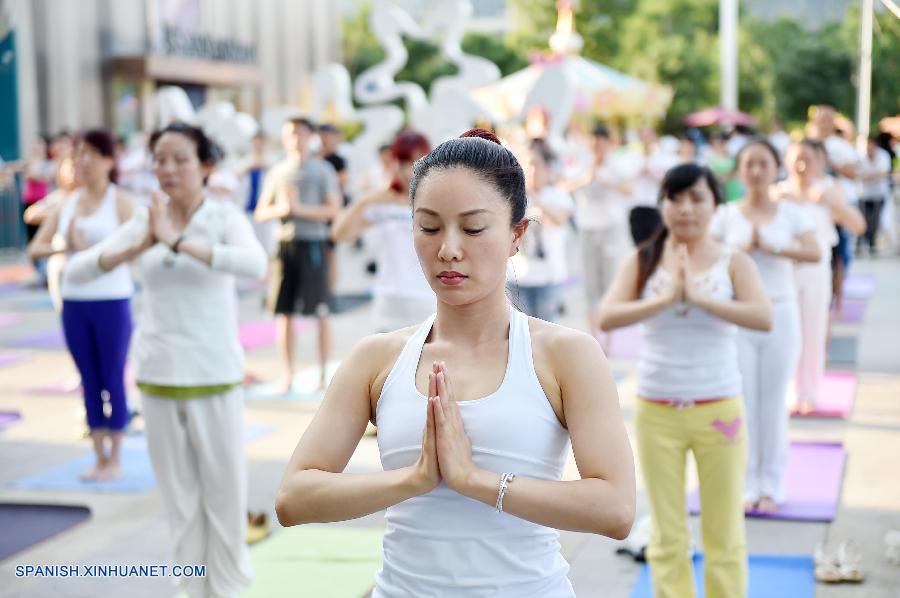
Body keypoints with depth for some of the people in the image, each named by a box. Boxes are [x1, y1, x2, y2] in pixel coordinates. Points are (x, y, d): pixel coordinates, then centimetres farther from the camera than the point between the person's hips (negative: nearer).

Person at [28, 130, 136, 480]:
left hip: (112, 300, -4)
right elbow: (35, 249, 3)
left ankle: (115, 459, 12)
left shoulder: (121, 203, -4)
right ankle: (99, 458, 17)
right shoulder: (66, 204, 8)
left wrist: (87, 248, -15)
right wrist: (64, 247, -15)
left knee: (113, 380, 2)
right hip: (74, 301, 5)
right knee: (89, 381, 9)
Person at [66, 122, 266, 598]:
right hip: (158, 376, 3)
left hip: (215, 376, -3)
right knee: (178, 494, 13)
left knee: (224, 491, 7)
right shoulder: (144, 221, 3)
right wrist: (137, 248, -20)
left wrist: (178, 242, -31)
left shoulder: (225, 217, -7)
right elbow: (76, 270, -5)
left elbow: (255, 265, -28)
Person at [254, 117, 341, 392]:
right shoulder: (277, 172, 14)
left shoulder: (322, 169, 5)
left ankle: (322, 372, 6)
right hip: (285, 243, 3)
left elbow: (334, 209, -4)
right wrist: (281, 208, -7)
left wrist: (300, 208, -14)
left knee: (320, 312, -2)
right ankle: (287, 374, 10)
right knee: (283, 312, 2)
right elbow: (260, 213, 13)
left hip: (313, 243, -3)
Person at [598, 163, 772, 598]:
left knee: (725, 534, 10)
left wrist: (699, 296, -26)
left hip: (719, 410, -1)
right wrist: (665, 297, -25)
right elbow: (606, 318, -15)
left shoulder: (733, 262, -2)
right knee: (667, 535, 11)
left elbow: (763, 318, -20)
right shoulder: (642, 261, 0)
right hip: (656, 411, 1)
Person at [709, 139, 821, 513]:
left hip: (780, 314, 0)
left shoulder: (791, 214, 2)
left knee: (774, 401, 6)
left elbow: (814, 253, -14)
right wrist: (742, 249, -19)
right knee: (743, 401, 2)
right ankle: (747, 484, 12)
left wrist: (773, 247, -24)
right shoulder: (726, 216, 2)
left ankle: (771, 486, 16)